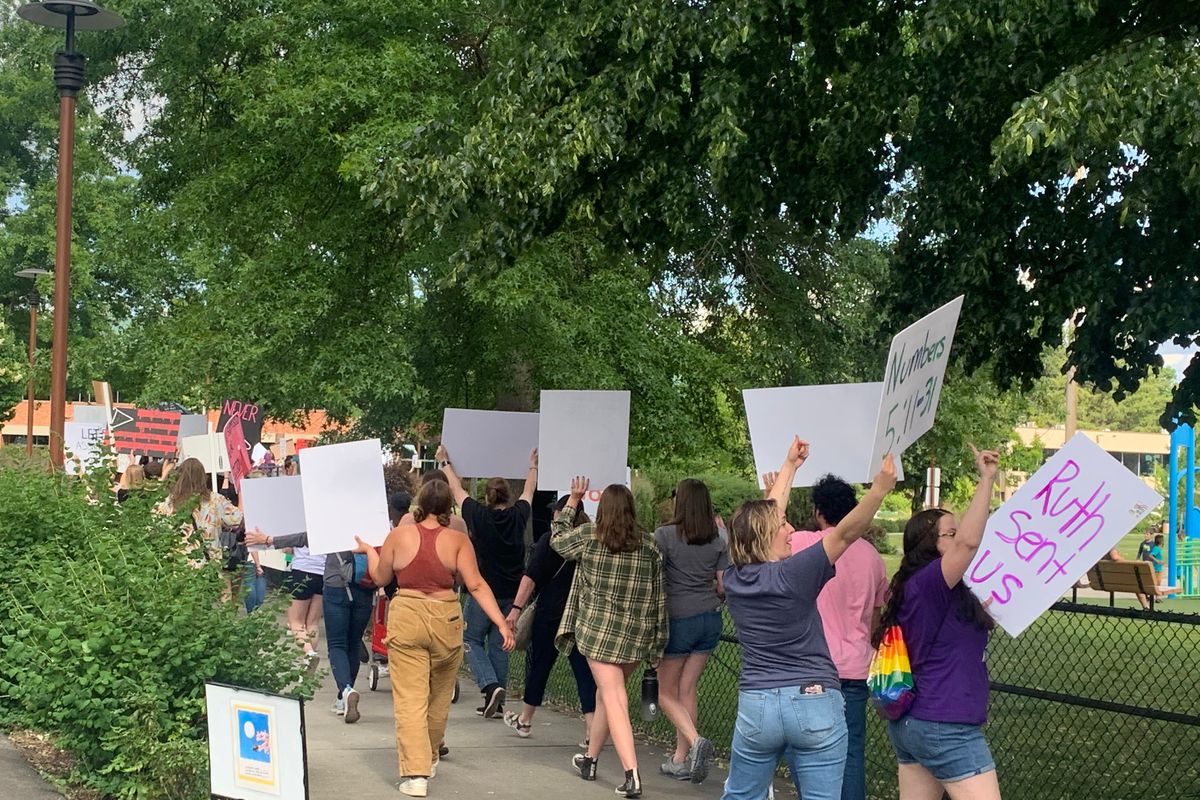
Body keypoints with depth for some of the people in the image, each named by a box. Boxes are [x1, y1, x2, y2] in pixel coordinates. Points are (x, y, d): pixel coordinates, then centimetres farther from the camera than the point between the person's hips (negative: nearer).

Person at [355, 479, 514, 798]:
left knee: (410, 699, -2)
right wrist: (501, 623, -9)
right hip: (446, 619, 1)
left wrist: (368, 550, 28)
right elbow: (476, 585, -10)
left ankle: (416, 773, -11)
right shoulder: (458, 540, -3)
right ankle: (429, 759, 37)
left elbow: (381, 578, 10)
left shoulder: (398, 535, -2)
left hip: (406, 618, -1)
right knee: (439, 697, 21)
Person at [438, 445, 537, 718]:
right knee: (499, 645, 11)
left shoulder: (478, 516, -7)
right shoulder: (518, 516, 1)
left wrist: (445, 462, 22)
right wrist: (533, 466, 39)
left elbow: (457, 489, 7)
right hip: (511, 593, 4)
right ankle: (496, 704, 12)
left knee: (472, 640, 9)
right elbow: (529, 491, 21)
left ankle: (490, 685, -13)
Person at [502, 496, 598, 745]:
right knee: (584, 670, 2)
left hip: (551, 615, -2)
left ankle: (525, 721, 28)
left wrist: (516, 608, -16)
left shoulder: (550, 540, -5)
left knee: (539, 665, 12)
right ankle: (591, 729, -9)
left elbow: (531, 577, -13)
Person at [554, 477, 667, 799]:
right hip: (637, 635, 4)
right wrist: (657, 638, 13)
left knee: (614, 699, -8)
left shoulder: (589, 536, -4)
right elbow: (659, 595, 6)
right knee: (606, 693, 20)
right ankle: (590, 759, 36)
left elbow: (557, 537, 17)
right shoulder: (649, 545, 3)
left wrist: (574, 498, 27)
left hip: (600, 629, -4)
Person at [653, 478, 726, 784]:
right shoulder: (718, 539, 1)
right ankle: (680, 760, 15)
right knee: (687, 689, 13)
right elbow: (724, 585, 2)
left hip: (677, 619, -5)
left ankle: (695, 741, -15)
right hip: (710, 619, 5)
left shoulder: (665, 535, -11)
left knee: (666, 693, 8)